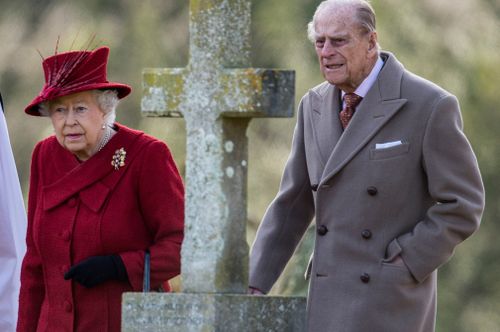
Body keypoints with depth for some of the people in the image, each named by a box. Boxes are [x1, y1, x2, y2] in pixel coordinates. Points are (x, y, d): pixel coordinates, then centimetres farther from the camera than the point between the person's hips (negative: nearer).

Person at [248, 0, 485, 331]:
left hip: (390, 301, -7)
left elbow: (462, 205, -9)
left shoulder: (429, 105, -10)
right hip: (333, 299, 7)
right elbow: (293, 205, 14)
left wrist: (401, 266, -13)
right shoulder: (315, 107, 9)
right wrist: (254, 288, 7)